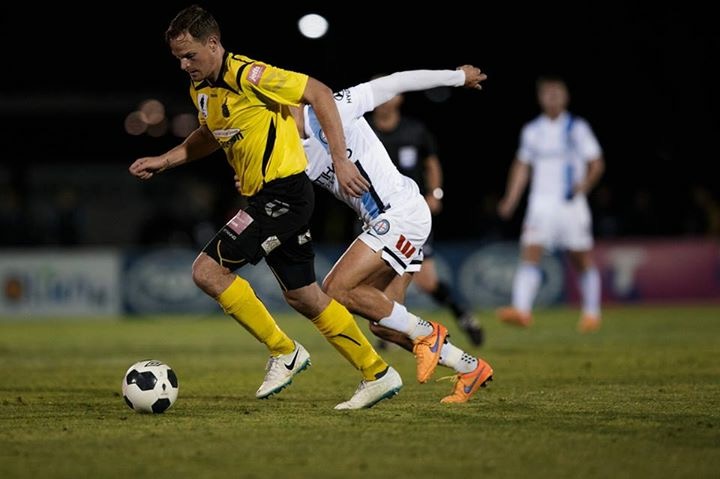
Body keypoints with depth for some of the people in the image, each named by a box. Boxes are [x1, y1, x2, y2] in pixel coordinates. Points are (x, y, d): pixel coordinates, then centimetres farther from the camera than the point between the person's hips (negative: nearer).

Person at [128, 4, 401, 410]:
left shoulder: (247, 76, -18)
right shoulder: (201, 88, 10)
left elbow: (319, 93, -18)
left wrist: (341, 161, -21)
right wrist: (164, 161, 19)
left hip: (285, 193, -10)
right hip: (265, 198, 10)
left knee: (208, 271, -12)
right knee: (304, 297, 14)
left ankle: (284, 353, -1)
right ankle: (378, 374, 23)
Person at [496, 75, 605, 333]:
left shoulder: (577, 127, 0)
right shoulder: (531, 130, 9)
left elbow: (596, 163, 0)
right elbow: (522, 166, 17)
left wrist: (583, 186, -17)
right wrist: (511, 200, 9)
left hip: (571, 204, -2)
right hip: (540, 203, 2)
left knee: (583, 260, 6)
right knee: (529, 253, -15)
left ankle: (591, 312, 21)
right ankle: (521, 309, -25)